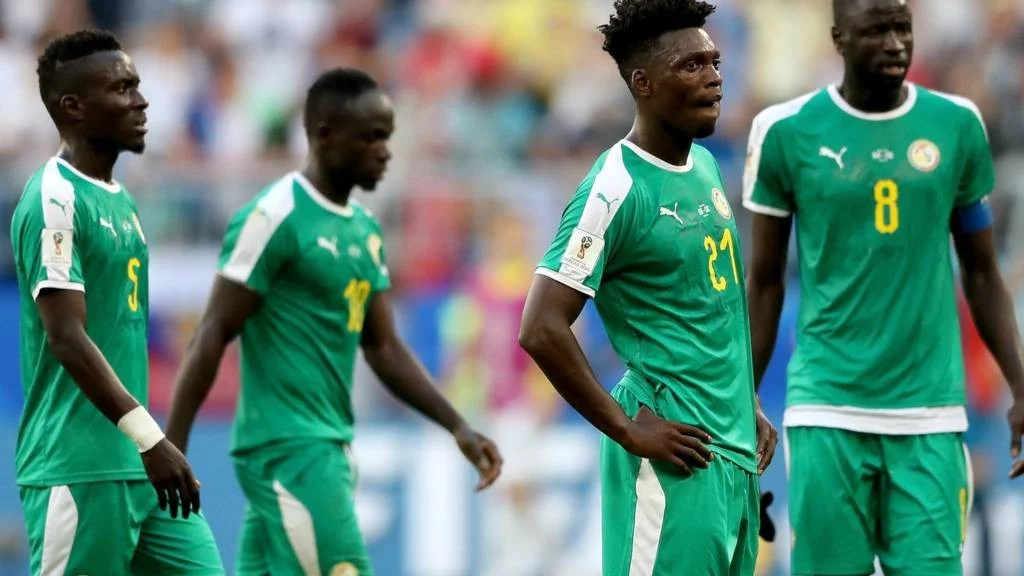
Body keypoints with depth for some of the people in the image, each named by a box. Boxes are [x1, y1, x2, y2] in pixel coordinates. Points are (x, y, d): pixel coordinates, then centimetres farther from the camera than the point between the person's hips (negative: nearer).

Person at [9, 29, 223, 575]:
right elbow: (67, 339, -21)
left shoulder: (119, 201, 16)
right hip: (77, 469, -9)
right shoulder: (54, 201, -13)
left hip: (140, 468, 9)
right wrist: (150, 439, -27)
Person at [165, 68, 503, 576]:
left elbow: (382, 347, 19)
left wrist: (456, 426, 10)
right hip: (289, 445, -9)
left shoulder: (365, 230, 14)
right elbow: (212, 336, -13)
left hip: (327, 446, 9)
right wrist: (172, 449, -15)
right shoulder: (275, 217, -12)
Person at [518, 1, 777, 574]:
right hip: (678, 457, -8)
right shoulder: (618, 188, -14)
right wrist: (628, 429, -15)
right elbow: (542, 329, -18)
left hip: (735, 453, 8)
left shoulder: (704, 166, 13)